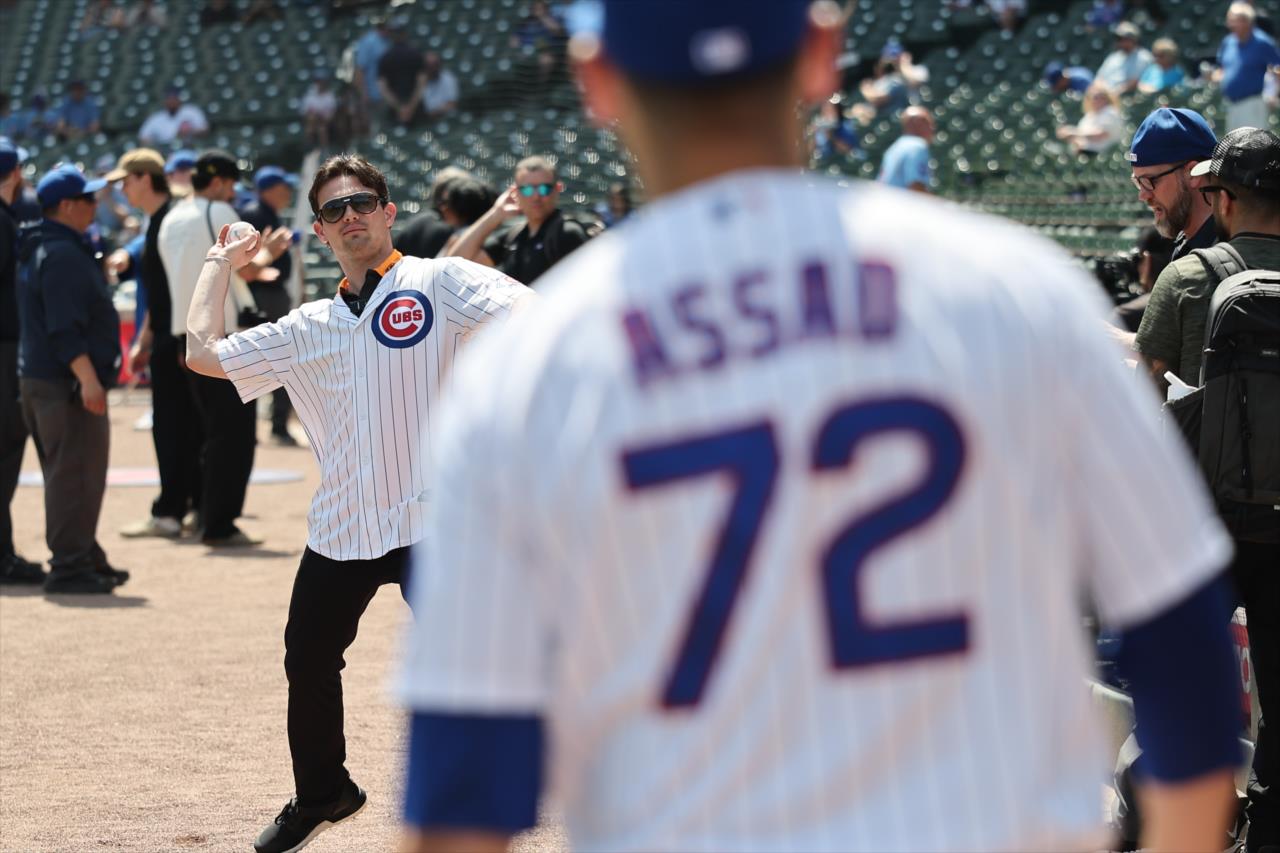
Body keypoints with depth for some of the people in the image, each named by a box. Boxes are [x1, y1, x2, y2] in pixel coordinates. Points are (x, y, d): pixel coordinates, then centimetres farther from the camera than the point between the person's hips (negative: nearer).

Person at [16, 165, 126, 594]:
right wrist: (87, 378, -26)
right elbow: (64, 328, -23)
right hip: (66, 383, -11)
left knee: (73, 475, 16)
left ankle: (87, 559, 24)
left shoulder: (42, 250, 16)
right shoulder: (63, 254, -16)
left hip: (39, 378, 11)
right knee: (76, 475, -7)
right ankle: (69, 567, -5)